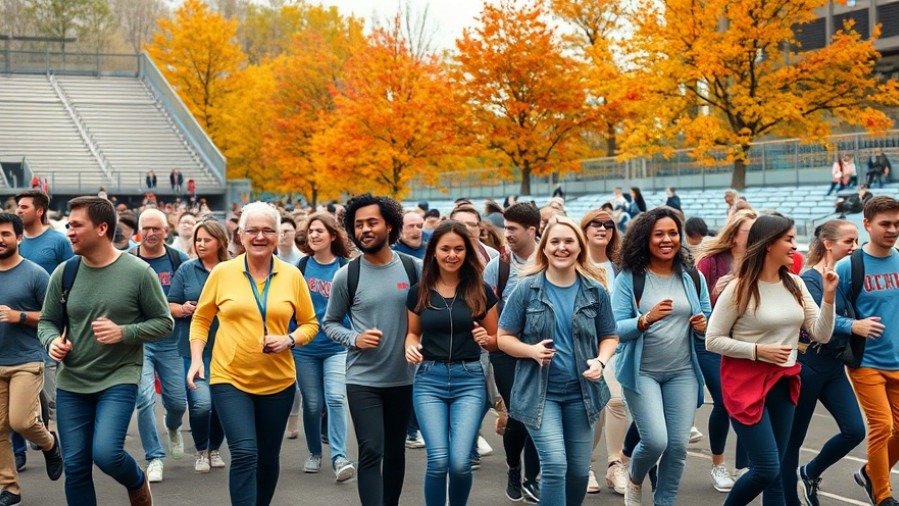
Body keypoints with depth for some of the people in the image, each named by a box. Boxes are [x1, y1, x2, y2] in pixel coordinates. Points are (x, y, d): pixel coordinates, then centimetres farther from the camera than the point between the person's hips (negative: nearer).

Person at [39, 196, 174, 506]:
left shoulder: (138, 271, -8)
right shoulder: (64, 273, 0)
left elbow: (164, 323, -3)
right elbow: (46, 322, 11)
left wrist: (123, 333, -19)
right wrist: (52, 341, -12)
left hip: (119, 380, -4)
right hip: (71, 384, 4)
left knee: (106, 453, -19)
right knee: (75, 467, 6)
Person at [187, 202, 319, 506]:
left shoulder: (292, 275, -1)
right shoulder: (222, 272, -4)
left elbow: (310, 324, 6)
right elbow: (201, 319, 7)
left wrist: (289, 340, -13)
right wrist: (196, 359, -5)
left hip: (278, 381, 2)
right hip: (230, 378, -2)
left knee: (268, 457, 14)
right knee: (245, 455, -15)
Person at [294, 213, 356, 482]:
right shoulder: (302, 265, 1)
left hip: (337, 346, -2)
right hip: (305, 347, 2)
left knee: (335, 399, -16)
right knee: (312, 404, 8)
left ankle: (339, 457, -13)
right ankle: (314, 453, 26)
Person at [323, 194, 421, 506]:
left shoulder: (414, 268, -2)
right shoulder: (346, 275, -5)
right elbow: (330, 323, 3)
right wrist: (354, 338, -15)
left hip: (403, 377, 2)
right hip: (362, 379, -2)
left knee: (395, 451, 15)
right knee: (371, 452, -10)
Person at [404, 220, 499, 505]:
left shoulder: (481, 291, 2)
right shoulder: (418, 292, 4)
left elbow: (496, 340, 9)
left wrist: (485, 340, -13)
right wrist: (410, 347, -4)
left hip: (469, 380, -1)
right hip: (429, 379, 1)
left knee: (460, 462, -11)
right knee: (438, 460, -10)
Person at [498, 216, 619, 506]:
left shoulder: (595, 291, 0)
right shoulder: (527, 288, -5)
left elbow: (609, 337, 9)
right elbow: (504, 338, 0)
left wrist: (600, 361, -11)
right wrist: (531, 351, -19)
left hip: (581, 392, 3)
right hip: (540, 391, -3)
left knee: (579, 471, 10)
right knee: (555, 465, -17)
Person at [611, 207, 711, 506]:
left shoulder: (693, 277, 4)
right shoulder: (629, 278, -7)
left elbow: (707, 326, 11)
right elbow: (615, 329, -12)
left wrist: (703, 327, -12)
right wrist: (646, 319, -28)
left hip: (682, 373, 4)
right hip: (642, 371, -3)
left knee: (678, 446, 1)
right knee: (655, 441, -12)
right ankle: (635, 479, 22)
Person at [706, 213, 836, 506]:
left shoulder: (795, 284, 5)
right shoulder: (739, 288, -11)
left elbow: (821, 335, 3)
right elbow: (713, 340, -9)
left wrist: (829, 296, -11)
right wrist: (758, 351, -17)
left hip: (783, 383, 6)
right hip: (746, 382, -5)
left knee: (775, 472, 10)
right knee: (767, 470, -8)